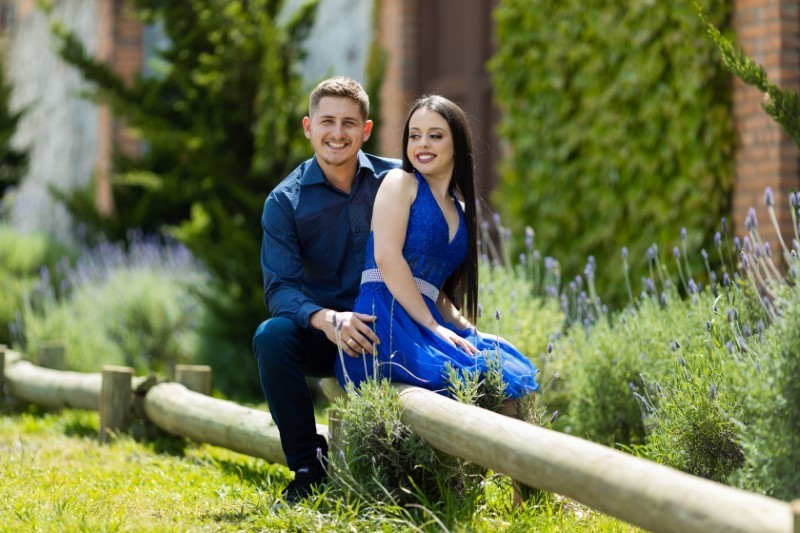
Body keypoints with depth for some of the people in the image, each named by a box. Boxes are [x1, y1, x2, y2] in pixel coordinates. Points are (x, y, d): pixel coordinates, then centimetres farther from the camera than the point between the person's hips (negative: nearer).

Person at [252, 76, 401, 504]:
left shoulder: (396, 181, 0)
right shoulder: (285, 202, -5)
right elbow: (280, 288, -15)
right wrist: (327, 319, -36)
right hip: (321, 337, 0)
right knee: (271, 336, -32)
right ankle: (308, 468, -18)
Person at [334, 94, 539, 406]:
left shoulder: (461, 212, 25)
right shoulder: (400, 182, 5)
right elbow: (386, 256, -9)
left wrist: (465, 328, 4)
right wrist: (432, 325, -14)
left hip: (425, 319, 7)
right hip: (385, 317, -7)